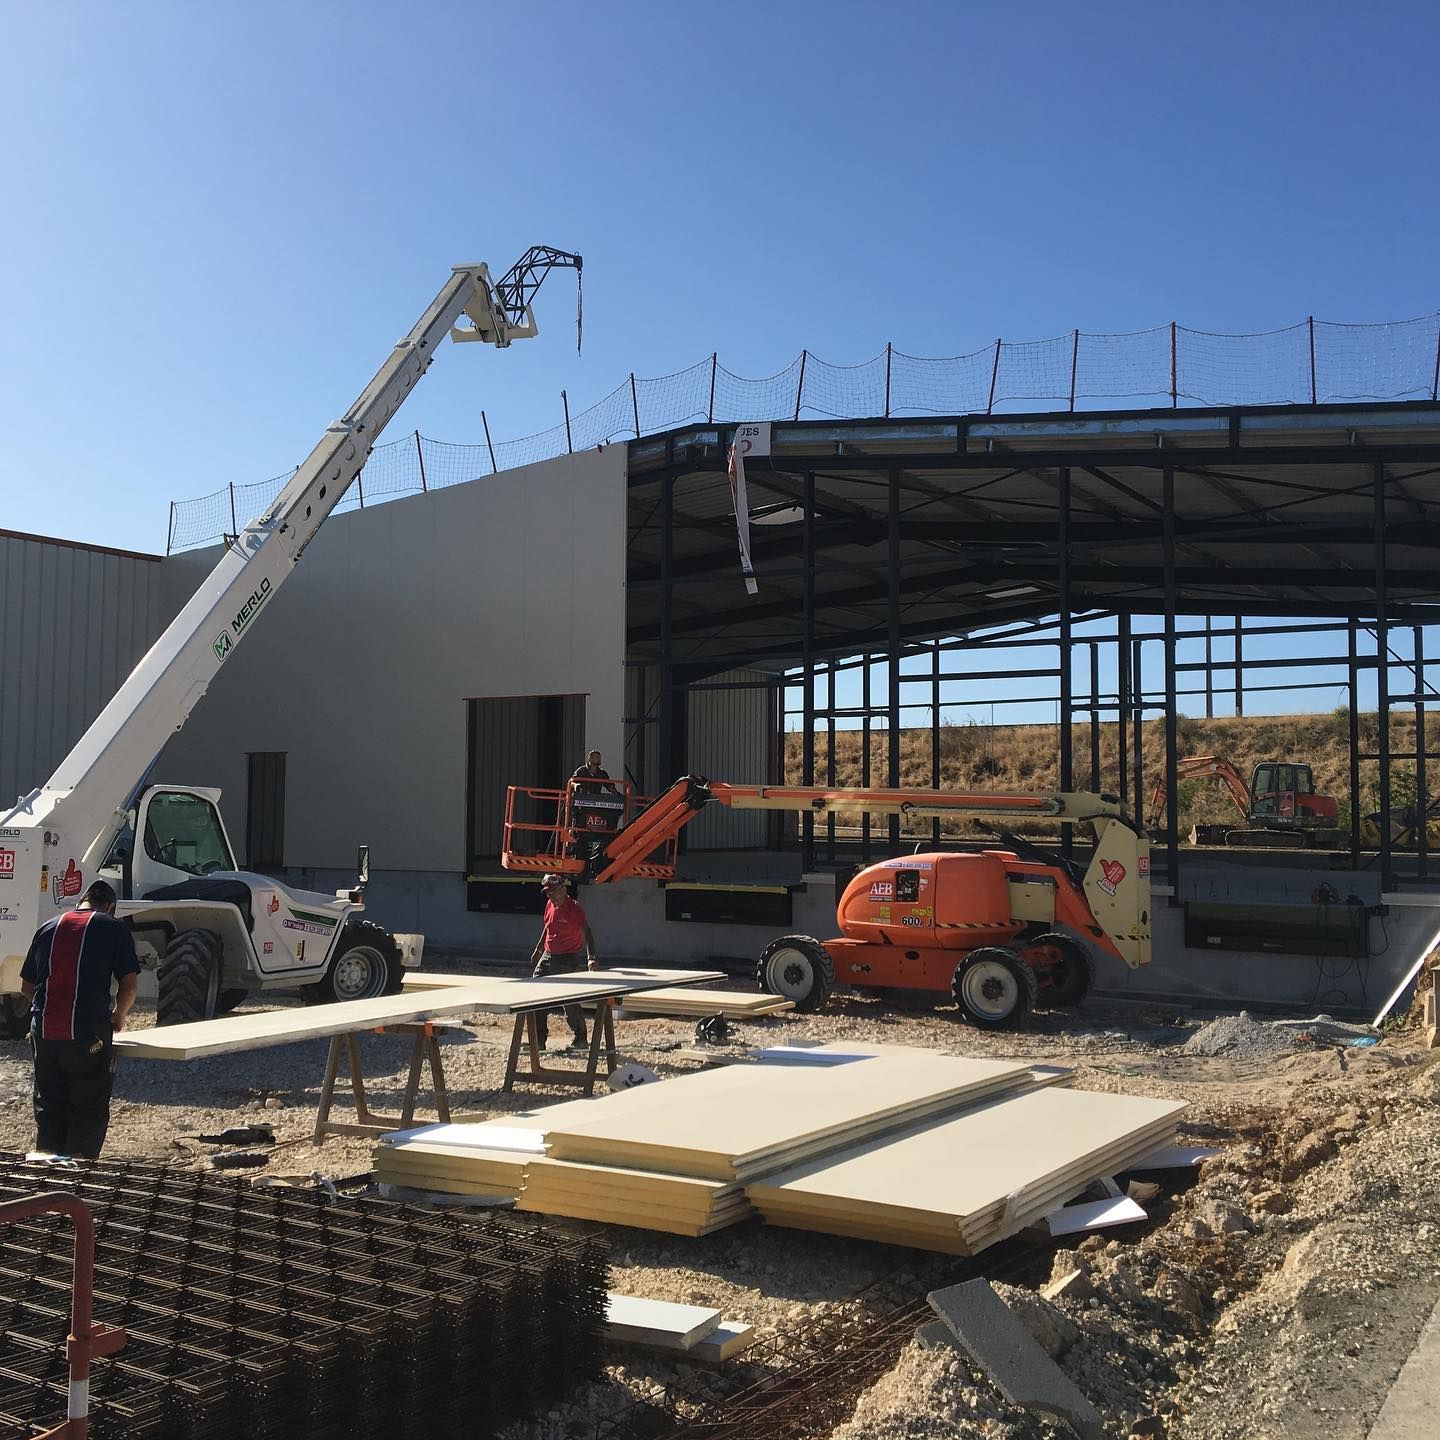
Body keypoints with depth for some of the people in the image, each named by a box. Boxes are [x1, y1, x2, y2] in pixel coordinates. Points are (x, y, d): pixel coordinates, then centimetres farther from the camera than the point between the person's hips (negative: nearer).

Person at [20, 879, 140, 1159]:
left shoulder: (48, 927, 14)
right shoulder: (114, 928, 2)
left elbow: (26, 987, 18)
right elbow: (129, 985, -4)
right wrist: (119, 1016, 13)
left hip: (43, 1030, 4)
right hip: (87, 1033, -4)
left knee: (48, 1107, 17)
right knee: (88, 1110, 6)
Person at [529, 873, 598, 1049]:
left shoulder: (574, 907, -17)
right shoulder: (550, 905, 6)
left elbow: (586, 933, -25)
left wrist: (590, 958, -38)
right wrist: (538, 951, 26)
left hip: (568, 960, -7)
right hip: (548, 957, 7)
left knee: (570, 1002, -4)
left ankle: (581, 1038, 16)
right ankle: (539, 1040, 9)